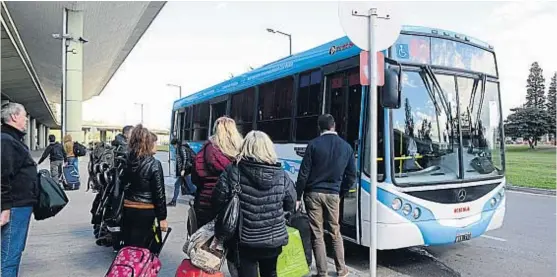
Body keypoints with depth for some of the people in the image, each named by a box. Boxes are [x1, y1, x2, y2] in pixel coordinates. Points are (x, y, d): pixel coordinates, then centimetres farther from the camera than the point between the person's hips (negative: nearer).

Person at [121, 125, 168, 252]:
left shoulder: (129, 161, 4)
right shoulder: (154, 164, -13)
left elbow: (124, 184, 6)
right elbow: (159, 193, -12)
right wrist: (162, 217, -8)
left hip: (128, 209, 6)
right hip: (146, 212, -6)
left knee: (129, 246, 17)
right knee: (144, 249, 3)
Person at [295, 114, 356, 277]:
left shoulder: (314, 145, -7)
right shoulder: (346, 147, 4)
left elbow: (304, 173, -8)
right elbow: (352, 176, 6)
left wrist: (298, 196, -1)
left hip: (313, 193, -2)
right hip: (333, 195, 3)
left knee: (317, 235, 6)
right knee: (335, 233, 17)